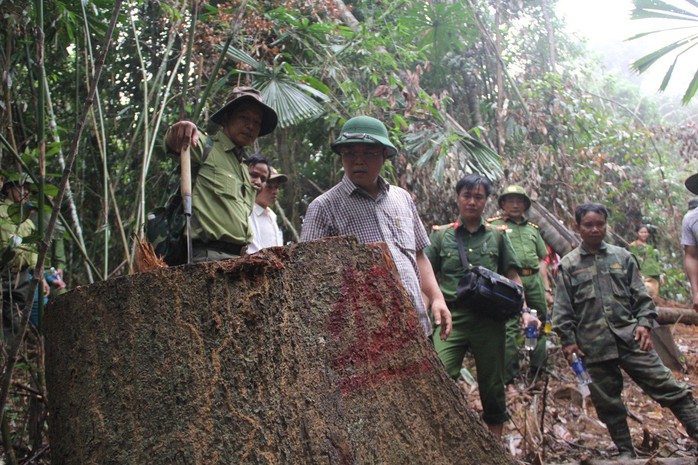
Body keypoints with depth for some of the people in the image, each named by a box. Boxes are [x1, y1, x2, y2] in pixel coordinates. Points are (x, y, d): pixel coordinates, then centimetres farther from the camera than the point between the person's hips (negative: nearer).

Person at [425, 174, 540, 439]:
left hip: (489, 319, 2)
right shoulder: (441, 235, 8)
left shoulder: (497, 236, 10)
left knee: (492, 386, 10)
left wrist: (524, 311, -3)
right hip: (452, 317, -1)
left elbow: (513, 277, 10)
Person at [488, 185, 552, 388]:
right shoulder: (495, 225, 9)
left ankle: (538, 372, 18)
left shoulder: (532, 228, 23)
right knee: (510, 329, -9)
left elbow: (542, 260, 23)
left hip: (534, 279, 5)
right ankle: (509, 379, -4)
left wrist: (547, 289, 16)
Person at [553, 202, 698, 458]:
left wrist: (644, 323, -2)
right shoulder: (568, 265, 5)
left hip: (630, 338, 1)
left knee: (667, 387, -4)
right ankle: (626, 452, 22)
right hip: (593, 346, 0)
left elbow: (641, 296, 11)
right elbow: (562, 309, 4)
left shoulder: (622, 257, 9)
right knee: (608, 403, 8)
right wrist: (568, 340, -2)